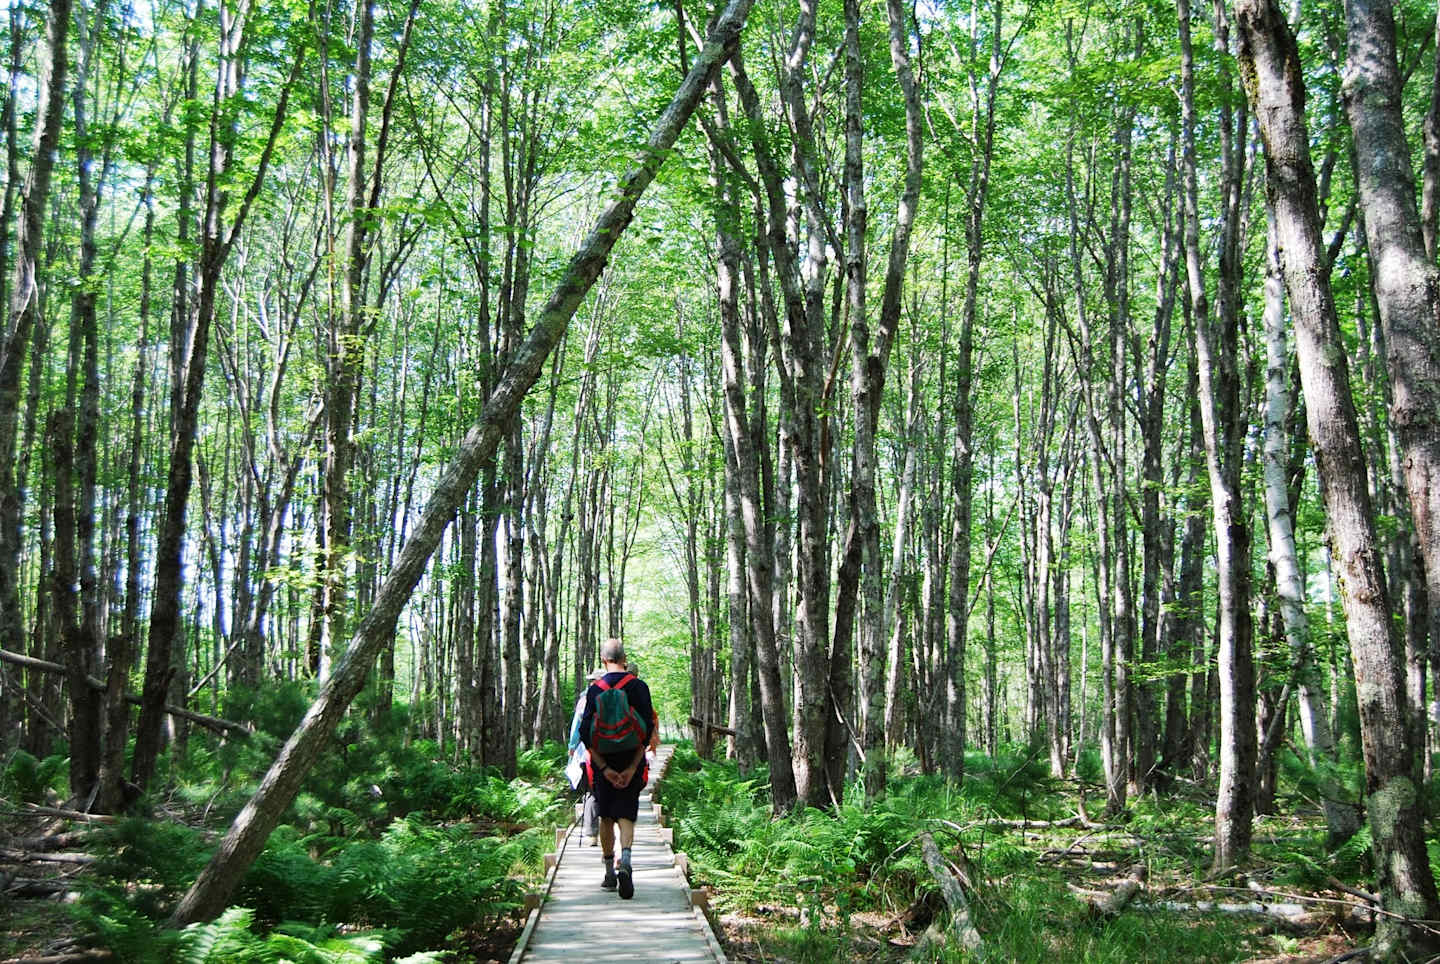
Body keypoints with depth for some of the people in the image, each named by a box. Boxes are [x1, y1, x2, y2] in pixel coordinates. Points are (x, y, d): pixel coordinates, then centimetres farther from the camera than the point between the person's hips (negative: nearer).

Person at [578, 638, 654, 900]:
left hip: (603, 763, 1)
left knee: (606, 818, 13)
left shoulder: (595, 689, 0)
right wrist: (632, 767, -7)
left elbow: (585, 733, -4)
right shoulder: (639, 687, -2)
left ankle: (610, 873, 18)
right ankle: (625, 862, -24)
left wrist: (604, 767, -5)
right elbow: (647, 730, -7)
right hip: (631, 762, -1)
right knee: (626, 815, 1)